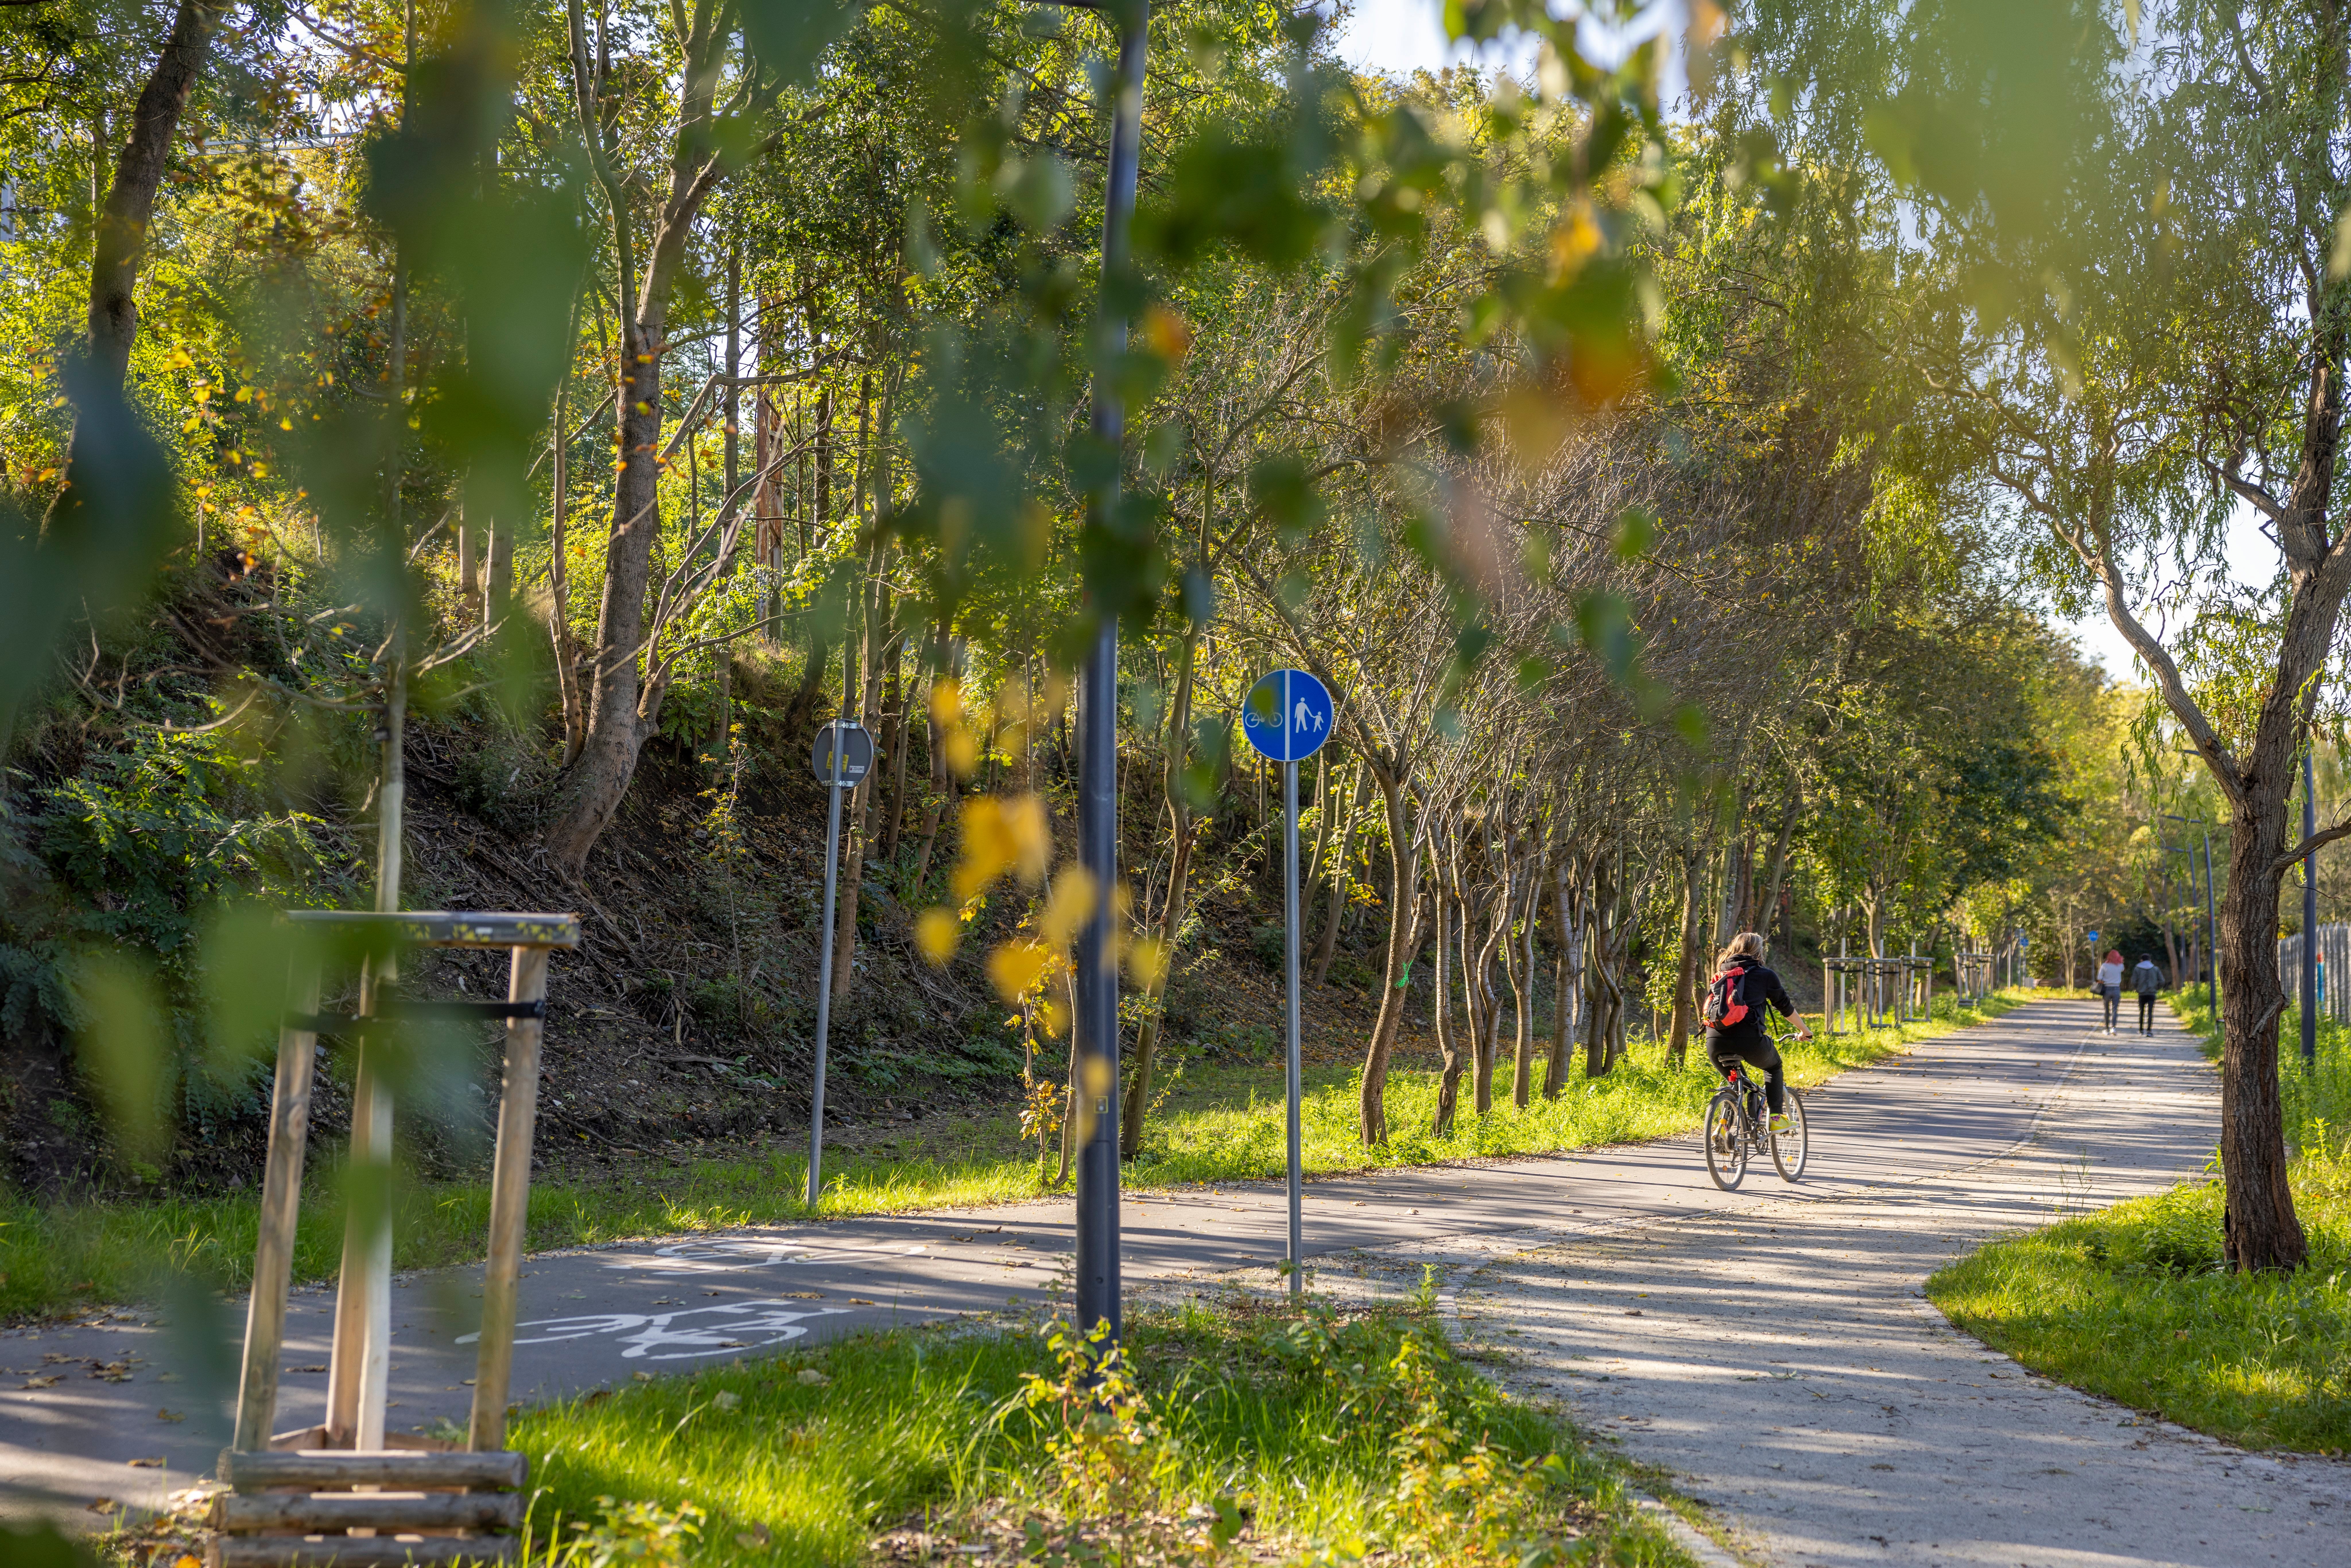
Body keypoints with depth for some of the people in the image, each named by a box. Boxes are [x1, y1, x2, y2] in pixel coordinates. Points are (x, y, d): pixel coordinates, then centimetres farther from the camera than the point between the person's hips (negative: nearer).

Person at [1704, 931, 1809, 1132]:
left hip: (1715, 1042, 3)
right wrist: (1804, 1031, 33)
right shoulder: (1765, 975, 9)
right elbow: (1786, 1007, 17)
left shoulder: (1720, 974, 20)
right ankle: (1776, 1118, 18)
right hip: (1749, 1040, -3)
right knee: (1774, 1067, 27)